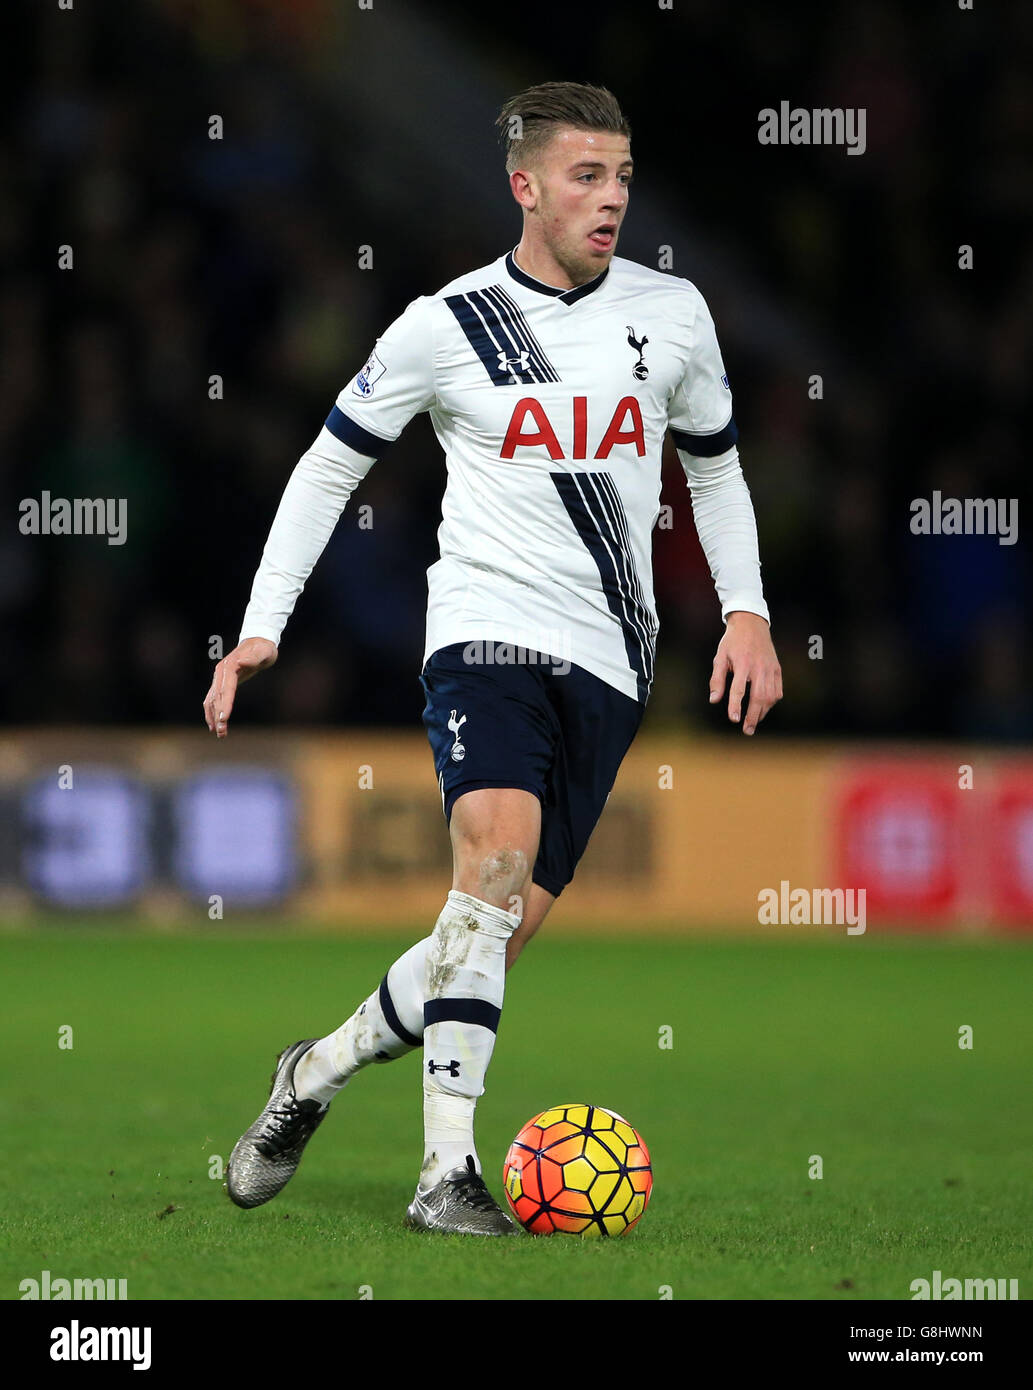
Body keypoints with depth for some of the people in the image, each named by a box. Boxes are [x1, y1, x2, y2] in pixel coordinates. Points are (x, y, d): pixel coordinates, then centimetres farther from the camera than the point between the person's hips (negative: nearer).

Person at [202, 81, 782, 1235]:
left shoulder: (672, 314, 8)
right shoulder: (445, 326, -1)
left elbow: (714, 466, 23)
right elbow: (329, 465, 9)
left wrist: (746, 611, 10)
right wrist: (262, 626, 2)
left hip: (608, 662, 4)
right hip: (487, 628, -4)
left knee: (504, 930, -3)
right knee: (497, 849, -28)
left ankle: (319, 1071, 22)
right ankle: (448, 1168, -28)